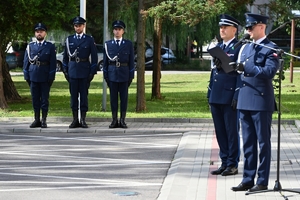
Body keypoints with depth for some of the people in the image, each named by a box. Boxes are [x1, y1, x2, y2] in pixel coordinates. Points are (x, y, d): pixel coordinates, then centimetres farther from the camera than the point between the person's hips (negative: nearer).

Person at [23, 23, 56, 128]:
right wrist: (26, 76, 1)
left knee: (44, 99, 1)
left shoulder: (50, 46, 3)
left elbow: (53, 63, 0)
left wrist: (51, 77, -7)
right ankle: (37, 120, 12)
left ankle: (44, 120, 6)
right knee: (35, 99, 6)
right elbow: (26, 61, 9)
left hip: (45, 77, -2)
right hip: (33, 76, 2)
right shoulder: (30, 46, 9)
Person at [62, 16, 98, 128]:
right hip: (72, 71, 2)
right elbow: (65, 56, 12)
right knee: (73, 95, 3)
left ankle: (83, 119, 5)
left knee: (84, 95, 0)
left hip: (85, 71, -2)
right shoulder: (69, 39, 9)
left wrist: (92, 72, -4)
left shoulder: (89, 40, 3)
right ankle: (75, 120, 7)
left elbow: (94, 57, 2)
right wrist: (65, 71, 5)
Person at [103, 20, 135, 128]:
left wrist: (131, 75, -1)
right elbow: (105, 61, 8)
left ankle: (122, 120, 6)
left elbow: (131, 61, 4)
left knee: (124, 97, 1)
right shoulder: (108, 44, 7)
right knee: (113, 97, 2)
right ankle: (114, 120, 7)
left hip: (124, 74, -1)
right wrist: (105, 75, 2)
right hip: (112, 74, 1)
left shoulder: (128, 44, 5)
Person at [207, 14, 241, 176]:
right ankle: (224, 163, 19)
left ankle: (232, 164, 7)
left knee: (232, 131, 0)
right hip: (216, 96, 8)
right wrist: (209, 93, 16)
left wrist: (237, 96, -16)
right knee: (220, 131, 11)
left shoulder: (239, 48, -7)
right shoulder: (218, 47, 16)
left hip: (230, 96, -8)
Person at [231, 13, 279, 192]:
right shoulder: (246, 48, 16)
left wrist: (246, 67, -25)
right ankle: (248, 180, 15)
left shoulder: (271, 49, -7)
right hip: (245, 101, 7)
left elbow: (269, 72, -20)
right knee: (248, 143, 10)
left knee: (263, 142, 0)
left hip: (262, 102, -7)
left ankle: (262, 181, 5)